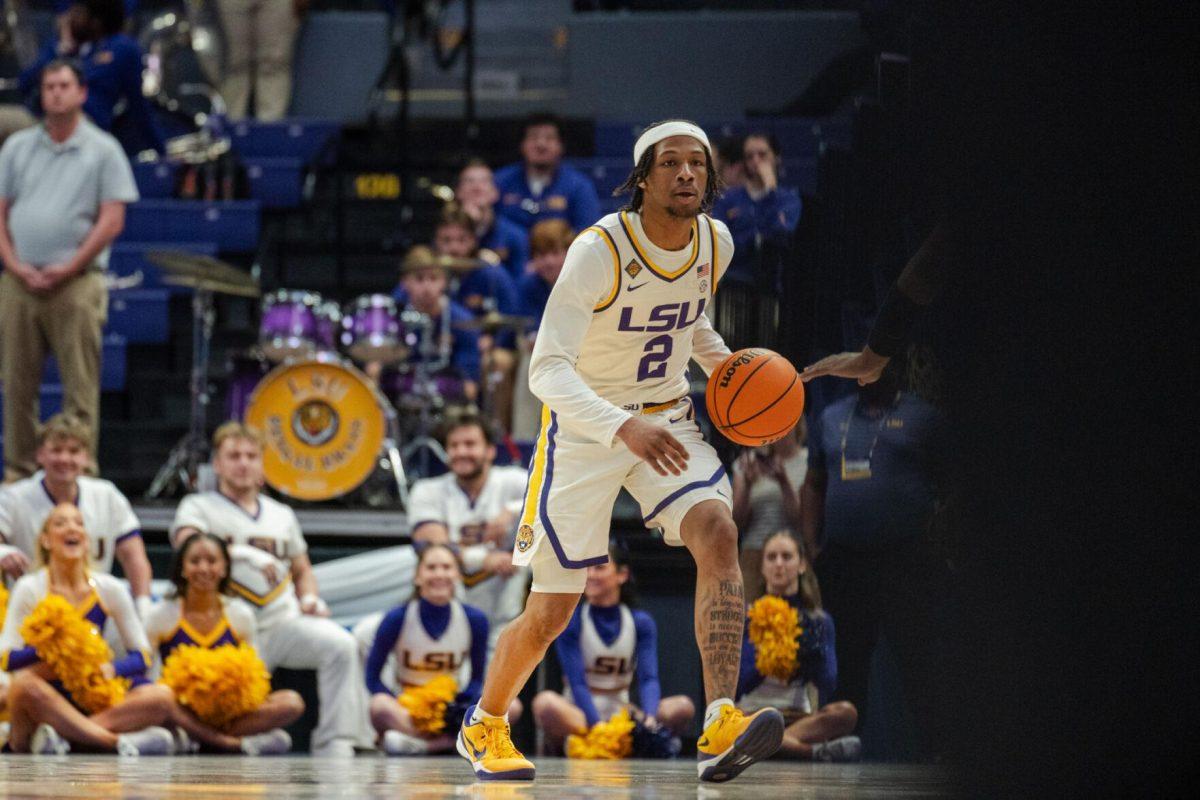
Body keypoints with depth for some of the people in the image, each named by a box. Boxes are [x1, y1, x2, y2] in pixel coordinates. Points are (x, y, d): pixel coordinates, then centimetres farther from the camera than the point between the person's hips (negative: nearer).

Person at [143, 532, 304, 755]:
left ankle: (195, 735, -27)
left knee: (292, 703, -23)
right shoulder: (162, 615, 1)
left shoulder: (241, 615, 7)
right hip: (181, 709, -3)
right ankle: (233, 743, -31)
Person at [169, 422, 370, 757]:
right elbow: (187, 544, -16)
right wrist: (246, 554, -28)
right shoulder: (199, 507, 6)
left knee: (340, 644, -27)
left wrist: (309, 598, 6)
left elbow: (302, 569, 30)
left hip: (285, 623, 3)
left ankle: (335, 748, -28)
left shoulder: (281, 515, 22)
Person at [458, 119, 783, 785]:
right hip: (583, 427, -4)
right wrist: (623, 426, -46)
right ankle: (484, 725, 30)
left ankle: (719, 732, -35)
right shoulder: (599, 251, -24)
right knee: (548, 615, 0)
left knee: (717, 534, -25)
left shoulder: (715, 243, -4)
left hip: (668, 420, 4)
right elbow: (547, 370, -31)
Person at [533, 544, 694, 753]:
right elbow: (577, 683, -14)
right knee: (546, 702, -38)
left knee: (683, 707, -23)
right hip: (579, 719, -3)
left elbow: (649, 678, -8)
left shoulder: (641, 623, 5)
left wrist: (649, 719, -30)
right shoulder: (570, 622, -3)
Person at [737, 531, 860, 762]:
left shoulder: (819, 622, 9)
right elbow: (734, 688, -3)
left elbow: (828, 685, -3)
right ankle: (815, 751, -46)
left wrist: (812, 651, -20)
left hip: (797, 715, 1)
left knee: (846, 712, -33)